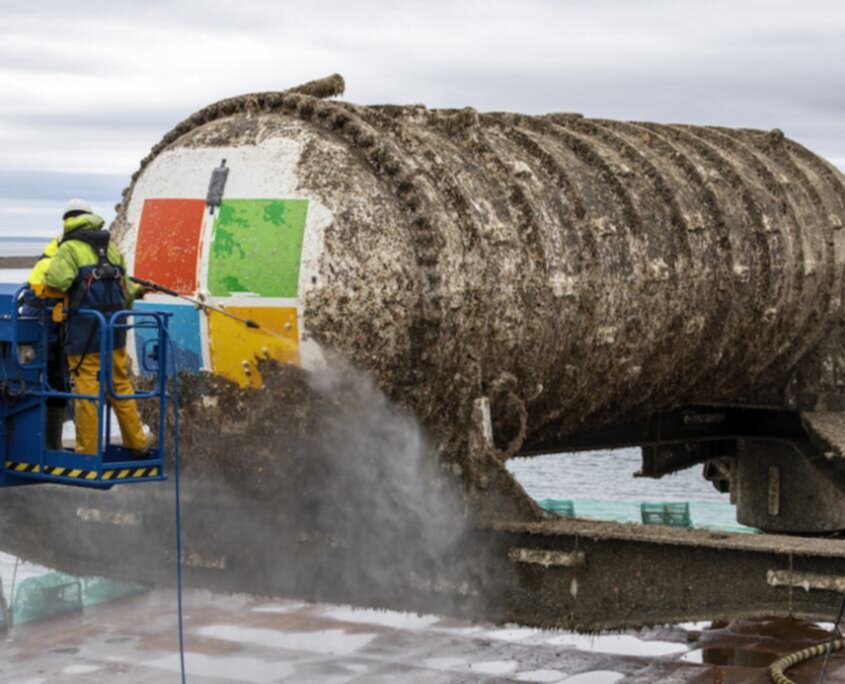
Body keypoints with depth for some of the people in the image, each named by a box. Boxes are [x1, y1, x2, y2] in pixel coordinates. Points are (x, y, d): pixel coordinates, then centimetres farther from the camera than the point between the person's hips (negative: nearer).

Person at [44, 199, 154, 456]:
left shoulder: (70, 248, -5)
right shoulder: (111, 247, 14)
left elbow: (56, 280, -22)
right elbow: (127, 290, 15)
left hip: (84, 329, -5)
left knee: (86, 389, -1)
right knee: (121, 385, 15)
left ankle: (88, 450, 4)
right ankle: (137, 441, 22)